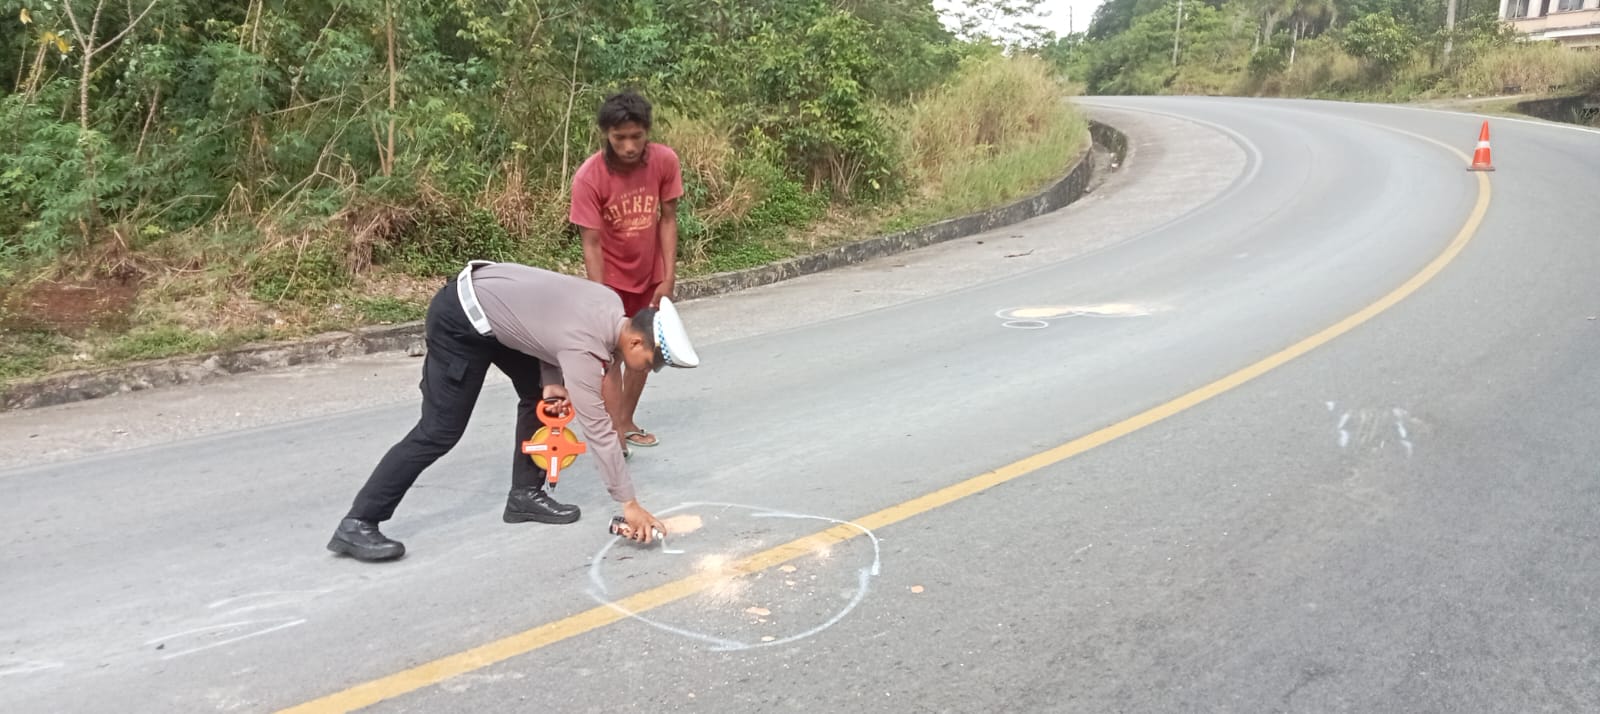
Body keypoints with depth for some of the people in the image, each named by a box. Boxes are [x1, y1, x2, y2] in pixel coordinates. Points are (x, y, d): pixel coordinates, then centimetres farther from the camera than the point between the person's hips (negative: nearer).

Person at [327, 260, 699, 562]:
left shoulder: (612, 306, -3)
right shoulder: (585, 347, -27)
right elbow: (597, 428, -26)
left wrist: (553, 383, -3)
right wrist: (629, 503, -21)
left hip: (484, 299, 10)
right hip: (460, 321, -10)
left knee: (539, 395, 11)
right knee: (440, 431, -9)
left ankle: (525, 494, 20)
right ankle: (358, 525, -4)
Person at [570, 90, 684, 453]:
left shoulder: (665, 161, -19)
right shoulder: (588, 177, -28)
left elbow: (667, 220, -10)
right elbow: (591, 243, -24)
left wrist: (669, 277, -12)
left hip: (651, 273, 4)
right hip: (612, 276, -4)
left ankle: (626, 422, 28)